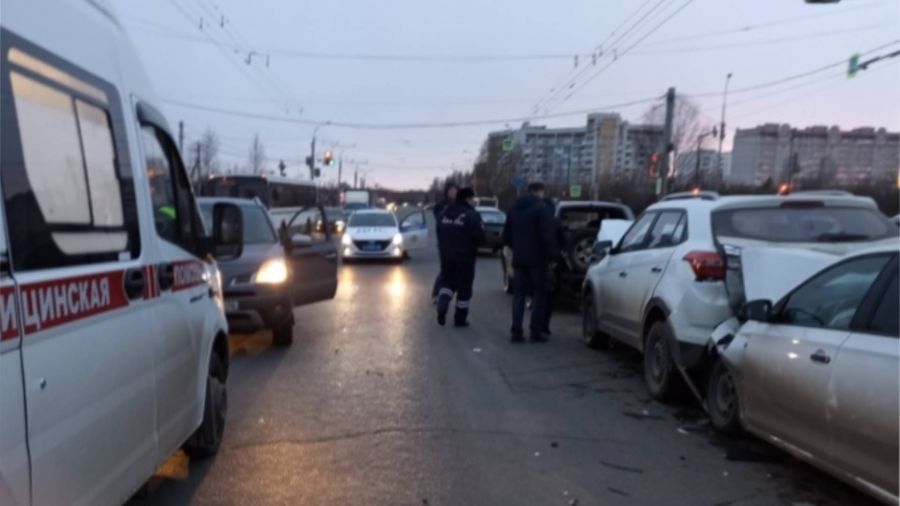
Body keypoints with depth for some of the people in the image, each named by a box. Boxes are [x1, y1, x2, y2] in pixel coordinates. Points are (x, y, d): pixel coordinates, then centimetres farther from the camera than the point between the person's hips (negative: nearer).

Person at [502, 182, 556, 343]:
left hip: (519, 258, 5)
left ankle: (516, 331, 2)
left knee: (518, 294, 8)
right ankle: (536, 331, 3)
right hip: (537, 258, -5)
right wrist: (551, 255, -6)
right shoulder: (542, 208, -8)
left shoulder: (515, 208, 12)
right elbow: (548, 236, -16)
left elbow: (506, 235, 15)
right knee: (539, 294, 5)